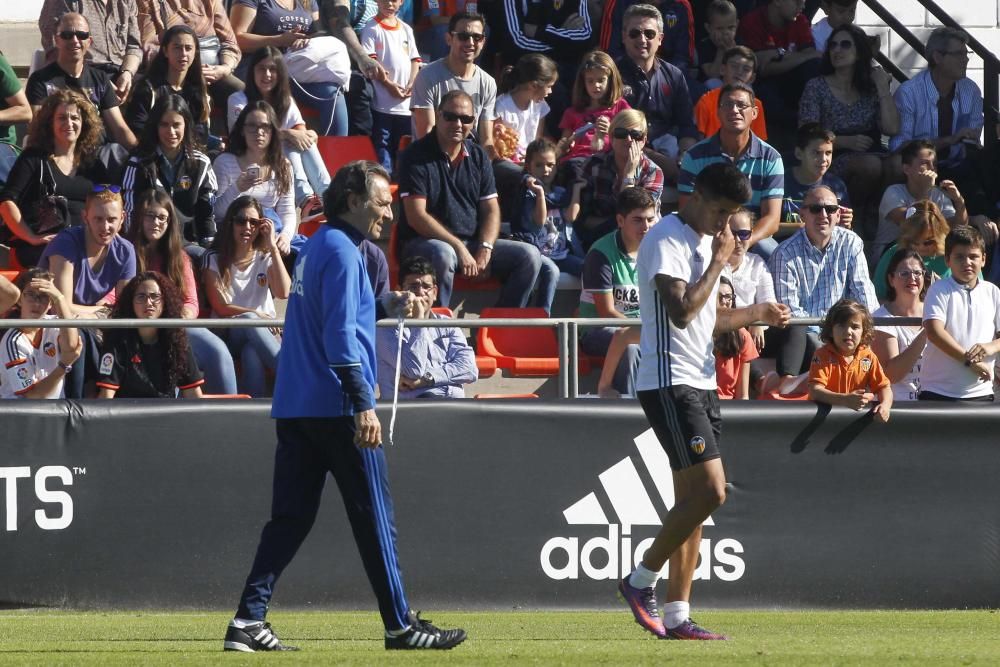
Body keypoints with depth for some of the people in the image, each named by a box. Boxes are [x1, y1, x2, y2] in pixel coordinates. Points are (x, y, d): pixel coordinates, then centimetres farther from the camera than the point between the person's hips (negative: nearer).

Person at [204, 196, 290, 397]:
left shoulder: (265, 258, 13)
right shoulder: (215, 260, 9)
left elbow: (284, 292, -7)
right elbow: (220, 308, 0)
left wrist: (273, 248, -7)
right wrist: (256, 315, -10)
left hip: (264, 333, 1)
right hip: (229, 334, -1)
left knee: (252, 354, -37)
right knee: (248, 321, -38)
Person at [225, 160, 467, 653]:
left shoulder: (314, 247, 17)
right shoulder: (342, 251, -10)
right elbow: (340, 335, -19)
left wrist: (385, 306, 19)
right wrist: (363, 405, -23)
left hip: (293, 408, 9)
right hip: (336, 408, -9)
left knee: (289, 518, 6)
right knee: (375, 518, -2)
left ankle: (249, 621, -2)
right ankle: (400, 626, 2)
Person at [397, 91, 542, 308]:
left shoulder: (477, 156, 12)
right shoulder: (416, 157, -7)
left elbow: (491, 210, 10)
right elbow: (416, 217, -15)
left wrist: (485, 250, -10)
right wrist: (459, 248, -20)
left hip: (473, 243, 6)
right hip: (423, 243, -6)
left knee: (529, 256, -10)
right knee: (442, 254, -40)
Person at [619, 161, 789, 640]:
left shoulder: (704, 241, 18)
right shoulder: (666, 240, -12)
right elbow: (681, 312, -22)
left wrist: (757, 313, 31)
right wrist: (719, 262, -13)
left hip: (700, 383, 10)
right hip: (670, 382, -10)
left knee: (692, 500, 6)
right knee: (710, 490, -17)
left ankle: (676, 616, 6)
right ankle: (641, 580, -5)